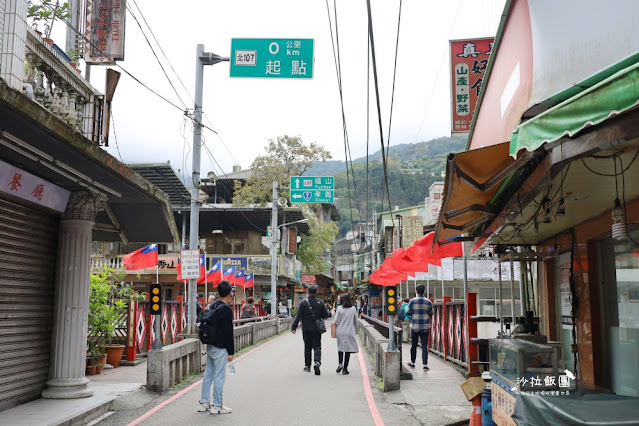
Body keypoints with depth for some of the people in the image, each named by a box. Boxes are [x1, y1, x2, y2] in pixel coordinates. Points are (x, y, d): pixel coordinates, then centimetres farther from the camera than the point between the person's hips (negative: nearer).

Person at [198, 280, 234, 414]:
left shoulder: (213, 306, 9)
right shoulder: (226, 309, -17)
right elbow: (228, 332, -18)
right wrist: (231, 352, -13)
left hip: (210, 346, 9)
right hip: (220, 348, -9)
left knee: (208, 374, 14)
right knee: (219, 376, -1)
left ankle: (204, 403, 21)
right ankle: (217, 406, 5)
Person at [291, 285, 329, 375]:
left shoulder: (303, 303, -7)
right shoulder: (320, 303, -2)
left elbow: (298, 316, -11)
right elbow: (326, 315, 1)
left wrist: (293, 327, -11)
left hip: (306, 330, 0)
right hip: (317, 329, 0)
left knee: (307, 347, 12)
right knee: (317, 346, 3)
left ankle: (307, 366, 18)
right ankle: (317, 362, -22)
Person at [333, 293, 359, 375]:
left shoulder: (339, 308, -6)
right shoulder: (353, 309, 0)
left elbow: (336, 321, -6)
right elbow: (355, 321, 6)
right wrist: (356, 331, 17)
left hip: (340, 332, -1)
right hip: (350, 332, 1)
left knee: (340, 348, 16)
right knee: (348, 349, 5)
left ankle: (340, 363, -3)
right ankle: (345, 368, 5)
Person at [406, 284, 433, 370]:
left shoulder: (412, 301, -6)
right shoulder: (428, 302, -3)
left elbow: (408, 312, -2)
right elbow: (431, 313, 5)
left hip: (415, 327, 0)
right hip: (425, 327, 0)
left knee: (413, 345, 13)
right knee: (425, 346, 1)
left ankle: (412, 362, 25)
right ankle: (425, 364, -6)